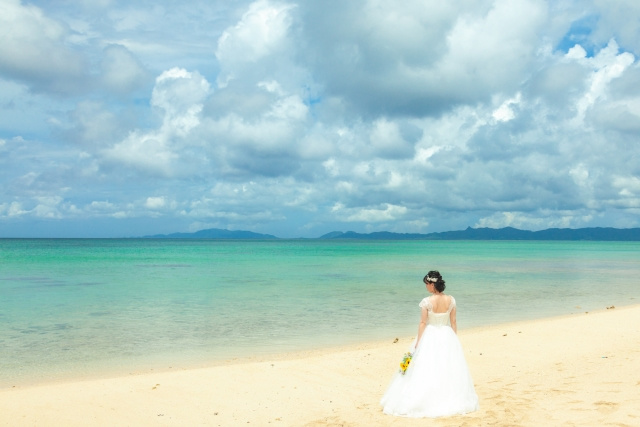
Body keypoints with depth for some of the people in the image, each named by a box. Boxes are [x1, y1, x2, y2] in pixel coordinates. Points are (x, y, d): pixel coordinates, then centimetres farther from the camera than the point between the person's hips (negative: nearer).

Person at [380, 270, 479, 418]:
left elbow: (423, 323, -11)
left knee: (426, 370, 5)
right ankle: (451, 400, 22)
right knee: (449, 370, 14)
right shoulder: (451, 300, -4)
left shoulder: (427, 301, -15)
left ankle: (425, 402, 10)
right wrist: (455, 339, 12)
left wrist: (417, 342, -3)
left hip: (430, 336, -3)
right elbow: (453, 322, 2)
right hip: (447, 336, 4)